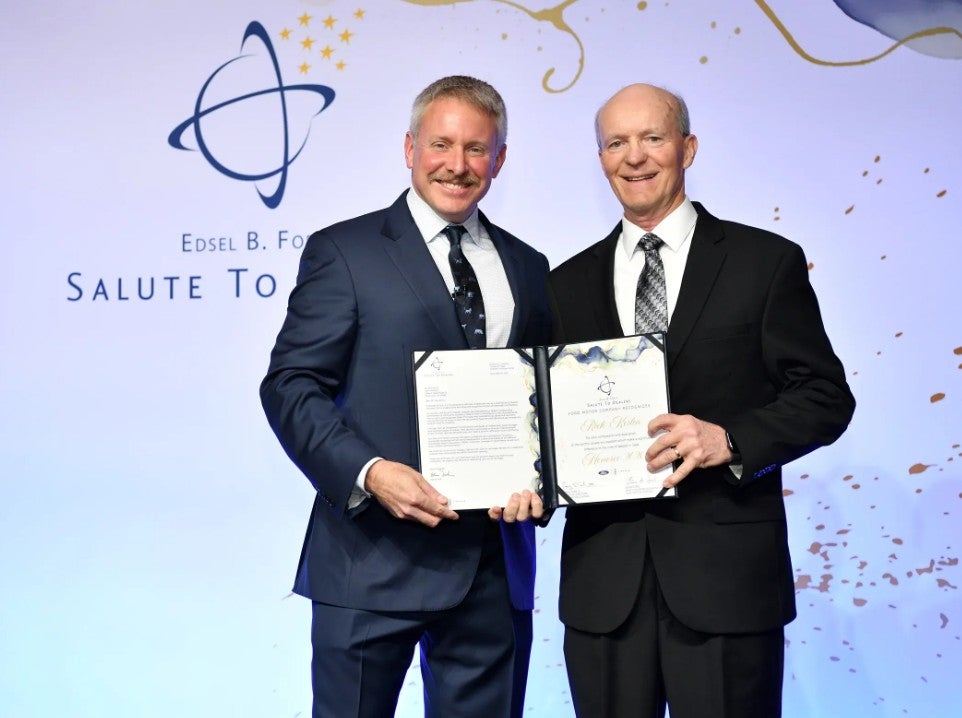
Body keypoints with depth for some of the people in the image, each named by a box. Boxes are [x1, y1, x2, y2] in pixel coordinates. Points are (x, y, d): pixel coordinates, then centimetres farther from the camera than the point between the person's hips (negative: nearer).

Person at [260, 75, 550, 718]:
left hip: (496, 566, 4)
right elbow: (291, 386, -6)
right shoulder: (343, 251, 0)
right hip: (374, 560, -4)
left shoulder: (528, 269, 14)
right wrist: (367, 472, -20)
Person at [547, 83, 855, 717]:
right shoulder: (569, 284, 12)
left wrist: (728, 439, -16)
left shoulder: (767, 262, 2)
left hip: (726, 574, -3)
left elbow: (826, 396, 0)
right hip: (604, 578, 3)